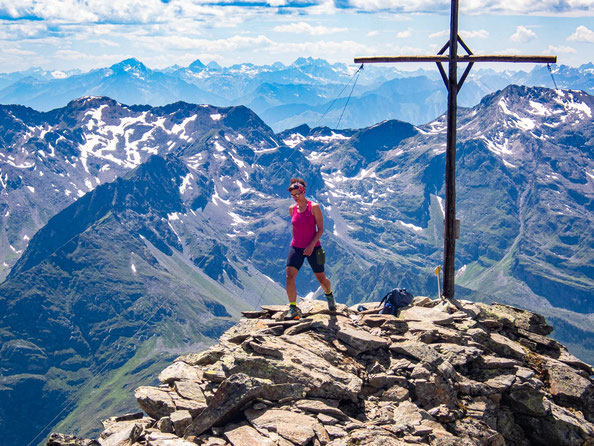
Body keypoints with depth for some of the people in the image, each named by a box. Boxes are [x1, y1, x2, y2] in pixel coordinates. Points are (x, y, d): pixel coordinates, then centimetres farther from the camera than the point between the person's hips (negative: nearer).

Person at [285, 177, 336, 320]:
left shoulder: (314, 207, -9)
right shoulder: (292, 209, 5)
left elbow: (320, 229, -9)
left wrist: (312, 245, -19)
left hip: (313, 248, -3)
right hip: (296, 247, 3)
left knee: (321, 278, 10)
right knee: (289, 277, -15)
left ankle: (329, 295, 43)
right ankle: (293, 308, -8)